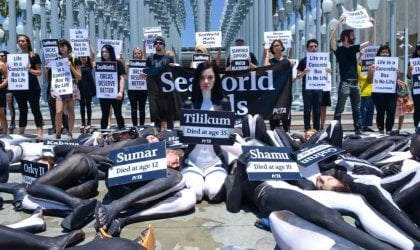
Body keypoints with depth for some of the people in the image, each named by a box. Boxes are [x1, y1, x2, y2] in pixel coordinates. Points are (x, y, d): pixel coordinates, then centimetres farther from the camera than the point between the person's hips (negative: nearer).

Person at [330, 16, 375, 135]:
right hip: (345, 83, -6)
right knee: (339, 109, -4)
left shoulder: (354, 48, 14)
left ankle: (357, 129, 17)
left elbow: (370, 41, 20)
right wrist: (339, 22, -23)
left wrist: (372, 25, 12)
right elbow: (331, 39, -21)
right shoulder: (339, 49, -3)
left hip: (355, 83, 6)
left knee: (356, 109, 10)